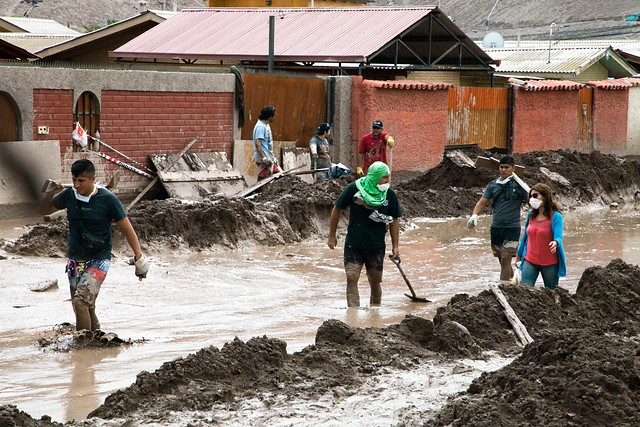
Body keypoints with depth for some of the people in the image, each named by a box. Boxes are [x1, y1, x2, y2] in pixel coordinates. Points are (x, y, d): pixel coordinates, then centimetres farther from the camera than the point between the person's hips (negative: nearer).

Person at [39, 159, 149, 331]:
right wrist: (51, 193, -6)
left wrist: (139, 257, -2)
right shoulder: (69, 195, -1)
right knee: (85, 307, 11)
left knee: (81, 300, -23)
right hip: (74, 259, 5)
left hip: (98, 260, -5)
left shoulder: (107, 199, -12)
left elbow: (126, 229, -5)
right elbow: (45, 210, 14)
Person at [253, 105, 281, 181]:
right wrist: (264, 158, -29)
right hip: (264, 160, -11)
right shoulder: (260, 127, -18)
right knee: (262, 180, -7)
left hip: (269, 158, 11)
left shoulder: (266, 125, 14)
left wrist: (272, 156, 22)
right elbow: (258, 144, -26)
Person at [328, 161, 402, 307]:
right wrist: (332, 236, 4)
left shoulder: (390, 195, -4)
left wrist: (395, 246, 4)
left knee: (375, 281, 8)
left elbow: (394, 220, 6)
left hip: (376, 247, 2)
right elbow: (337, 209, 1)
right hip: (353, 245, -2)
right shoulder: (353, 189, -11)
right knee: (352, 279, -11)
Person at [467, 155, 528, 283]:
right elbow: (482, 202, 3)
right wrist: (474, 215, -14)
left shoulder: (518, 185, -2)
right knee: (502, 260, 12)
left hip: (512, 228, -5)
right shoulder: (493, 185, 8)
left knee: (506, 259, -14)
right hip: (496, 228, 5)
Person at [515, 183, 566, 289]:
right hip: (530, 261, 4)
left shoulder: (555, 216, -10)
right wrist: (519, 254, 25)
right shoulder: (531, 215, 6)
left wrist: (555, 243, -43)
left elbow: (558, 237, -19)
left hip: (549, 263, -4)